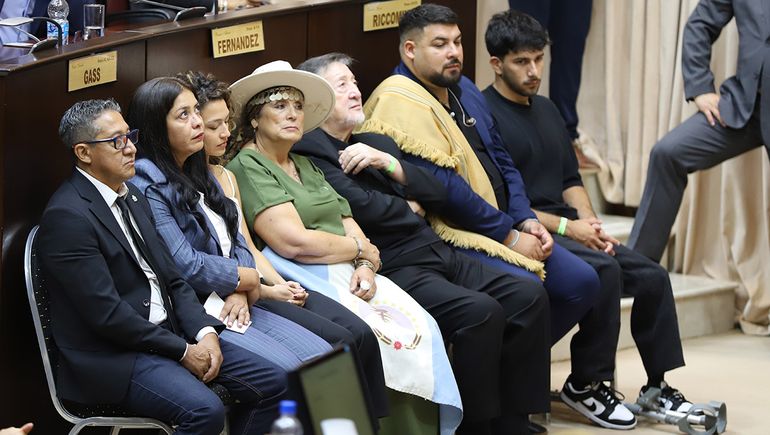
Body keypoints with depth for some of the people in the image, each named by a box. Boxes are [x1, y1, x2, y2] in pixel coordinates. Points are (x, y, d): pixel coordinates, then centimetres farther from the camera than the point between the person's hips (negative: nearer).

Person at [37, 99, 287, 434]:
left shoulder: (133, 197, 14)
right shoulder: (67, 216, -16)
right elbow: (106, 313, -20)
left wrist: (205, 332, -4)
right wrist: (182, 351, -14)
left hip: (169, 332, 9)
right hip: (110, 356, -9)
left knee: (271, 382, 0)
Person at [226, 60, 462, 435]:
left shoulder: (305, 166, 25)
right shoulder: (248, 168, -2)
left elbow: (350, 228, 16)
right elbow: (295, 242, -15)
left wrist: (365, 268, -6)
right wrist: (361, 249, -2)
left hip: (349, 273, 8)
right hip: (303, 279, -8)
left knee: (423, 329, -17)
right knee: (384, 335, -28)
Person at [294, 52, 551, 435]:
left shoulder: (377, 143, 24)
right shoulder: (308, 153, -4)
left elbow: (437, 194, 15)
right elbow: (361, 206, -17)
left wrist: (387, 163, -2)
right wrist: (410, 208, 3)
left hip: (437, 255, 9)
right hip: (392, 270, -9)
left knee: (529, 296, -8)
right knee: (481, 312, -28)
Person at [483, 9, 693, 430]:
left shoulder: (546, 109, 17)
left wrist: (590, 222, -1)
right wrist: (565, 227, -17)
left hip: (566, 228, 8)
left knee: (652, 276, -7)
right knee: (603, 269, -30)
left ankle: (657, 387, 1)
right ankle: (585, 384, -17)